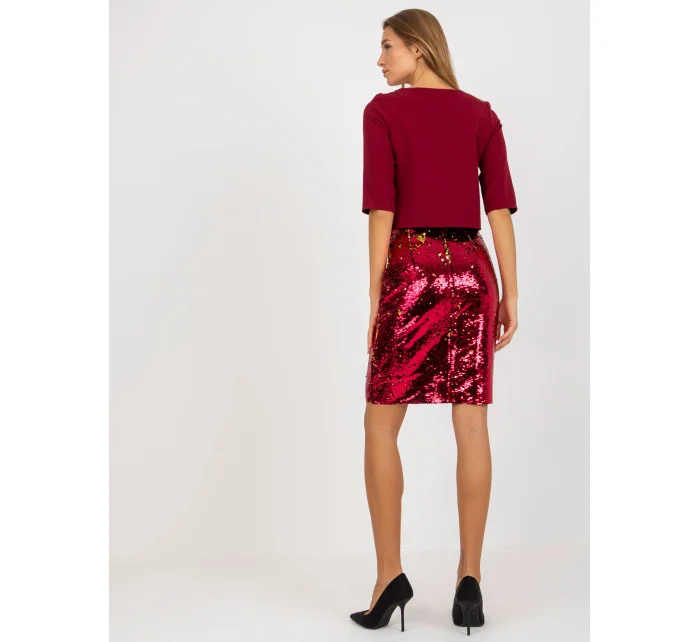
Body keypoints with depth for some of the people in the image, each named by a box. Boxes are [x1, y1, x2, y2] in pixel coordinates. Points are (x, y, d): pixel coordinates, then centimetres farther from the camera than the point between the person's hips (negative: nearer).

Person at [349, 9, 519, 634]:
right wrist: (509, 295, 5)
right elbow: (500, 208, 4)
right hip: (471, 272, 4)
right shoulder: (482, 115, 11)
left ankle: (390, 576, 1)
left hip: (412, 273, -4)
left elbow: (381, 208, -8)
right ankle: (469, 580, 3)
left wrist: (374, 298, -5)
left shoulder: (383, 112, -1)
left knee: (380, 429, 6)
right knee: (471, 427, 3)